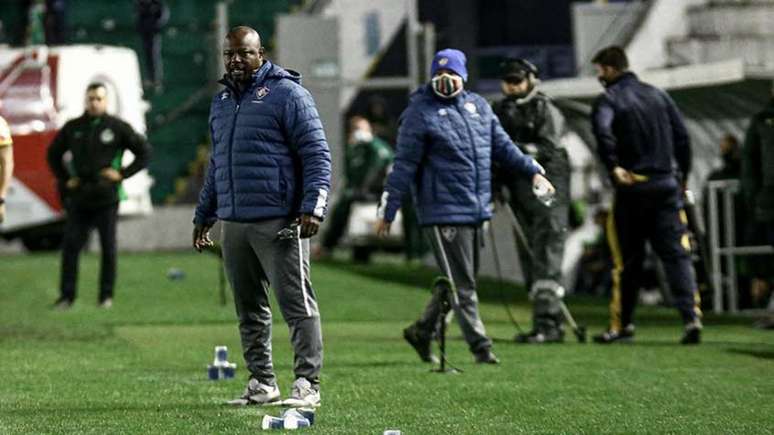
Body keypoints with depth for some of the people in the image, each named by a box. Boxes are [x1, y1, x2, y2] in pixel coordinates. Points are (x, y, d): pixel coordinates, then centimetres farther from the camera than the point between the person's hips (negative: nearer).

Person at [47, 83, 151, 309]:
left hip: (107, 198, -2)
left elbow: (144, 152, 2)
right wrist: (64, 178, 9)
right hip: (79, 199, 2)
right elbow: (53, 154, 21)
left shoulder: (117, 127, -2)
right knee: (70, 245, -3)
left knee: (108, 248, 3)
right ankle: (66, 295, 2)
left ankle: (107, 295, 11)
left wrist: (123, 173, -6)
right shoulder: (73, 128, 7)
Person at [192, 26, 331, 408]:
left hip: (278, 223, -7)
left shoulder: (286, 94, -5)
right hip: (233, 223, 7)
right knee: (249, 309, 10)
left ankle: (307, 383, -4)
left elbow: (317, 155, -9)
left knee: (296, 304, -6)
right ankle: (261, 383, 17)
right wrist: (203, 215, 26)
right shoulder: (221, 101, 18)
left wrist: (312, 208, -18)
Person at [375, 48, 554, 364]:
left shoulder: (478, 106, 13)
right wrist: (388, 211, -9)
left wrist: (532, 172, 15)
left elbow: (502, 146, 22)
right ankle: (480, 346, -2)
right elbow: (404, 165, -8)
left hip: (476, 209, 7)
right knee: (460, 283, -5)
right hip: (443, 212, -7)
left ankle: (421, 332, 28)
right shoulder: (420, 113, -6)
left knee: (460, 281, 14)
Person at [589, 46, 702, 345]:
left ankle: (621, 325, 14)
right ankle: (691, 316, -15)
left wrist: (614, 167, -19)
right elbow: (682, 136, 9)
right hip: (666, 185, 3)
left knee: (627, 259, 6)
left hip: (632, 188, -3)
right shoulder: (657, 95, 12)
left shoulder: (609, 99, -3)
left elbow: (602, 131, -24)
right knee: (676, 253, 0)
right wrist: (683, 176, 15)